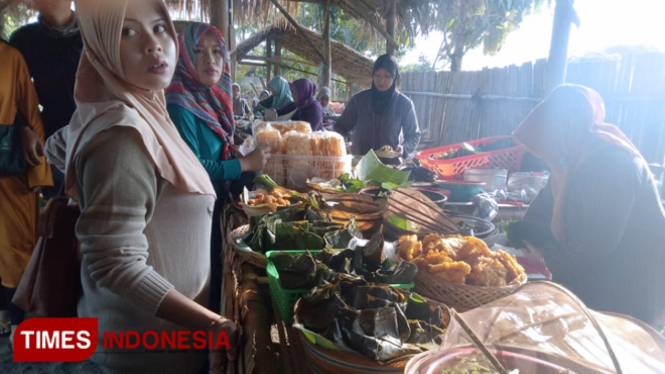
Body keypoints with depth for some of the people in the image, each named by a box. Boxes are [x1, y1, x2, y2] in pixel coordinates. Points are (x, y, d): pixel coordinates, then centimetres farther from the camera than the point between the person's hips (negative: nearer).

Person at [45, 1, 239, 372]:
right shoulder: (123, 134, -28)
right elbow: (116, 266, -30)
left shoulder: (140, 112, 1)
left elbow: (58, 146, 20)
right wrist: (212, 324, -29)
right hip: (148, 338, -8)